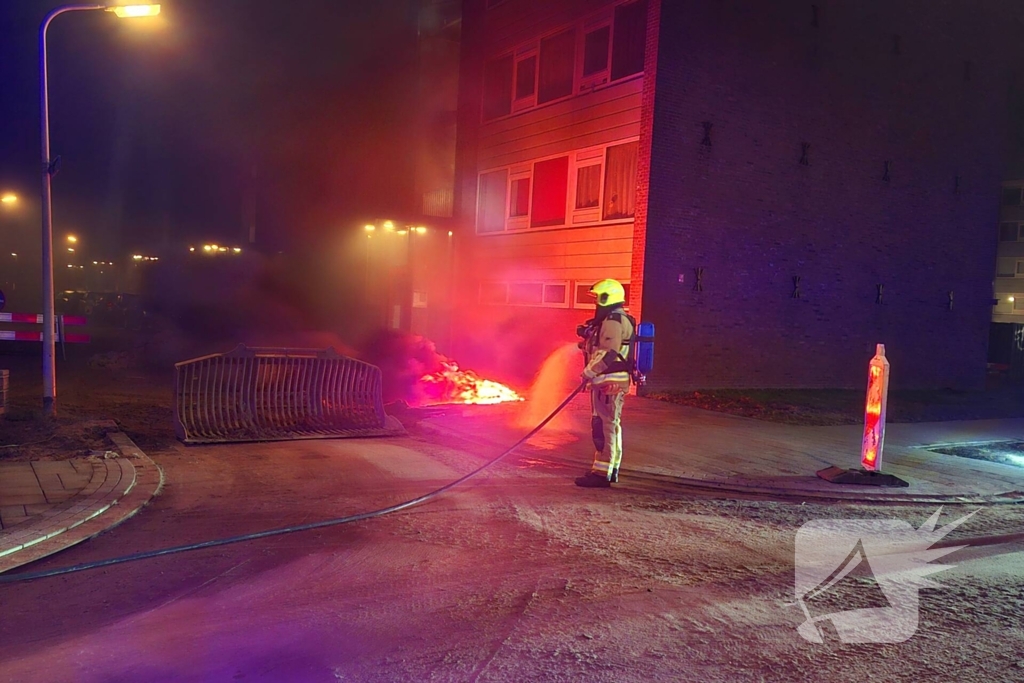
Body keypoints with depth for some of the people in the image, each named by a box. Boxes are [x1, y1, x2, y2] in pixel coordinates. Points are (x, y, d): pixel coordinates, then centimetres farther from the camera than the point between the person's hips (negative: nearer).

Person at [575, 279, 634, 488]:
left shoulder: (613, 321, -15)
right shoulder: (617, 319, 19)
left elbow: (608, 352, -24)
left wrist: (589, 372, -21)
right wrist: (589, 335, 10)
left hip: (608, 382, -11)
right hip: (613, 382, 11)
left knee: (603, 426, -11)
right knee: (611, 425, 16)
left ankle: (602, 473, -10)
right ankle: (611, 469, 26)